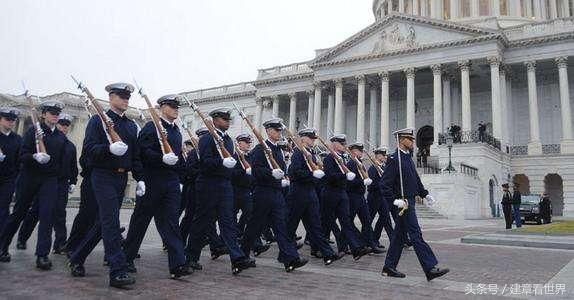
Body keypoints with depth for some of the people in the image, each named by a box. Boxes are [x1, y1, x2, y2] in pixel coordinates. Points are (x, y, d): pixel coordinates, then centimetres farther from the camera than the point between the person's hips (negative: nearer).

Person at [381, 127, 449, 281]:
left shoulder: (408, 159, 16)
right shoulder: (394, 159, -13)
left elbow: (416, 180, 24)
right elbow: (385, 184, -18)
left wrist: (425, 194, 14)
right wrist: (394, 200, -23)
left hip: (410, 202, 10)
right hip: (403, 203, -9)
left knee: (399, 235, 12)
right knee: (416, 235, -7)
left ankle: (389, 268, 19)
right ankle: (430, 269, -4)